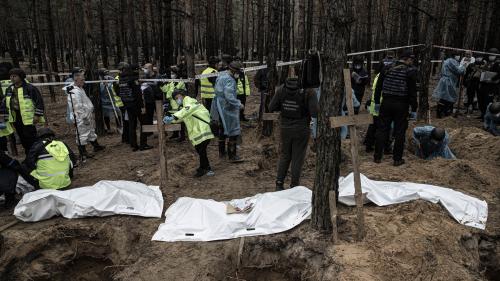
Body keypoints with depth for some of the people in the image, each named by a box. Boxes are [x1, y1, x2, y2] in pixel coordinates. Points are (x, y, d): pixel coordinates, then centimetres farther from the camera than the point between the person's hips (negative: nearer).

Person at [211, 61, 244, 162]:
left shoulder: (221, 76, 10)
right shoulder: (229, 80, -20)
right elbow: (229, 97, -31)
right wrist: (239, 104, -20)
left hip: (220, 108, 10)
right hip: (228, 109, -10)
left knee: (223, 130, 21)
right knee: (233, 132, -2)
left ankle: (222, 152, 33)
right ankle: (232, 155, 3)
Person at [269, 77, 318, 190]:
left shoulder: (282, 88, -5)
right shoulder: (309, 91, -16)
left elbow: (271, 108, -2)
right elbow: (314, 113, -20)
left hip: (285, 127, 4)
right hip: (301, 129, -3)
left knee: (284, 155, 19)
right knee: (297, 158, 10)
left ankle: (279, 183, 20)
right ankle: (294, 186, 18)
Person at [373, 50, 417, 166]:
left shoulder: (387, 69, 5)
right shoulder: (410, 72, -6)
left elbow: (378, 87, 8)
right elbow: (412, 92, -8)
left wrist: (377, 102, 16)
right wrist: (414, 109, -3)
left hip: (386, 103, 4)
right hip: (401, 105, -3)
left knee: (382, 129, 9)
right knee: (399, 132, 5)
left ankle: (377, 157, 14)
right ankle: (397, 159, 10)